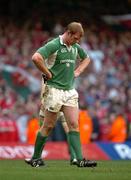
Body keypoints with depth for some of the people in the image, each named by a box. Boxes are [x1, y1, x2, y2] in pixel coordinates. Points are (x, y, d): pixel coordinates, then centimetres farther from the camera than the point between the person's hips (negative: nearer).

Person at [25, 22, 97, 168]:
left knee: (74, 125, -2)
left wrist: (78, 71, 14)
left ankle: (80, 160, -6)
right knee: (49, 126, 0)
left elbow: (86, 58, 32)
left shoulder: (75, 47, 11)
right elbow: (36, 58, -28)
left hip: (70, 91, 6)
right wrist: (48, 73, -17)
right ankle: (36, 158, 13)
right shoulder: (54, 45, -12)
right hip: (54, 89, -6)